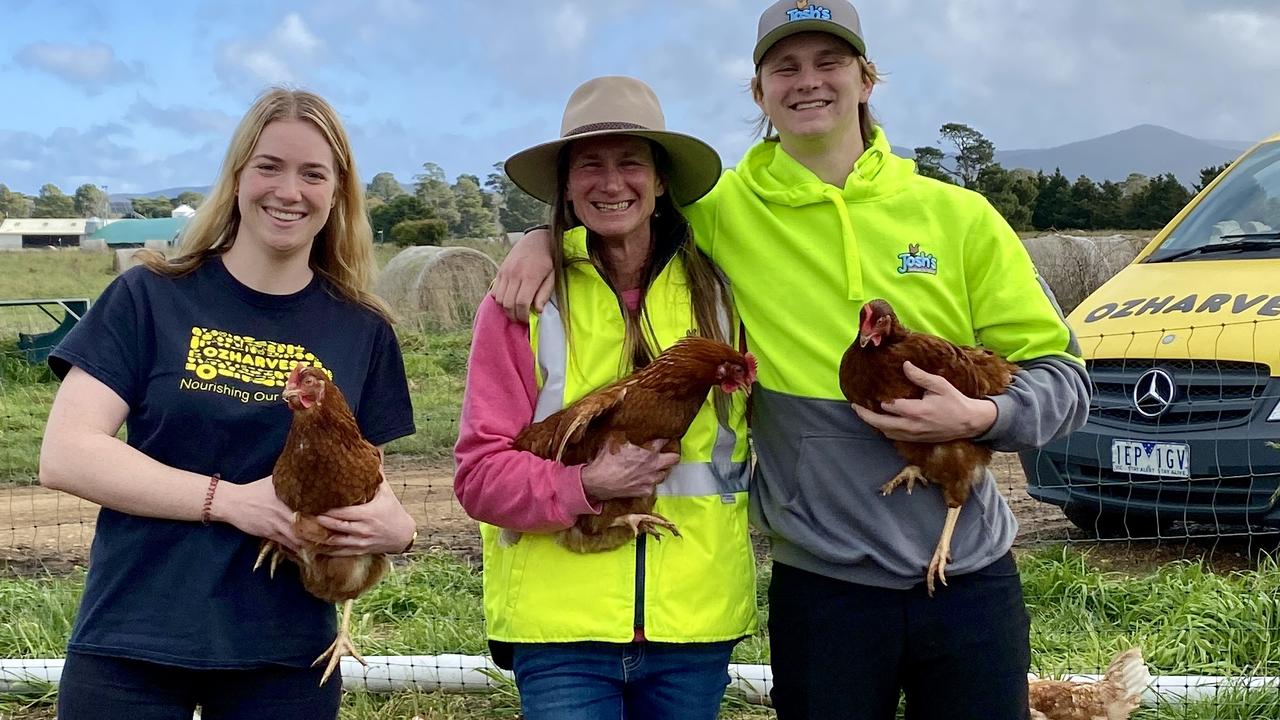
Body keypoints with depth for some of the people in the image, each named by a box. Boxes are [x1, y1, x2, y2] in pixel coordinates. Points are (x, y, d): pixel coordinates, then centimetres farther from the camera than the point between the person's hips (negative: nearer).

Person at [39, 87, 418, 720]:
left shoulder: (362, 332, 6)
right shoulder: (150, 298, -1)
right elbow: (64, 455, -9)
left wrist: (393, 524, -11)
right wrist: (230, 499, -18)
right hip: (130, 650, -2)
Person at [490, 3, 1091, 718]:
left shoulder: (959, 216, 1)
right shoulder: (719, 212, -1)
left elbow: (1060, 373, 3)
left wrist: (980, 417, -16)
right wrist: (544, 235, -5)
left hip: (971, 578, 1)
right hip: (823, 586, -1)